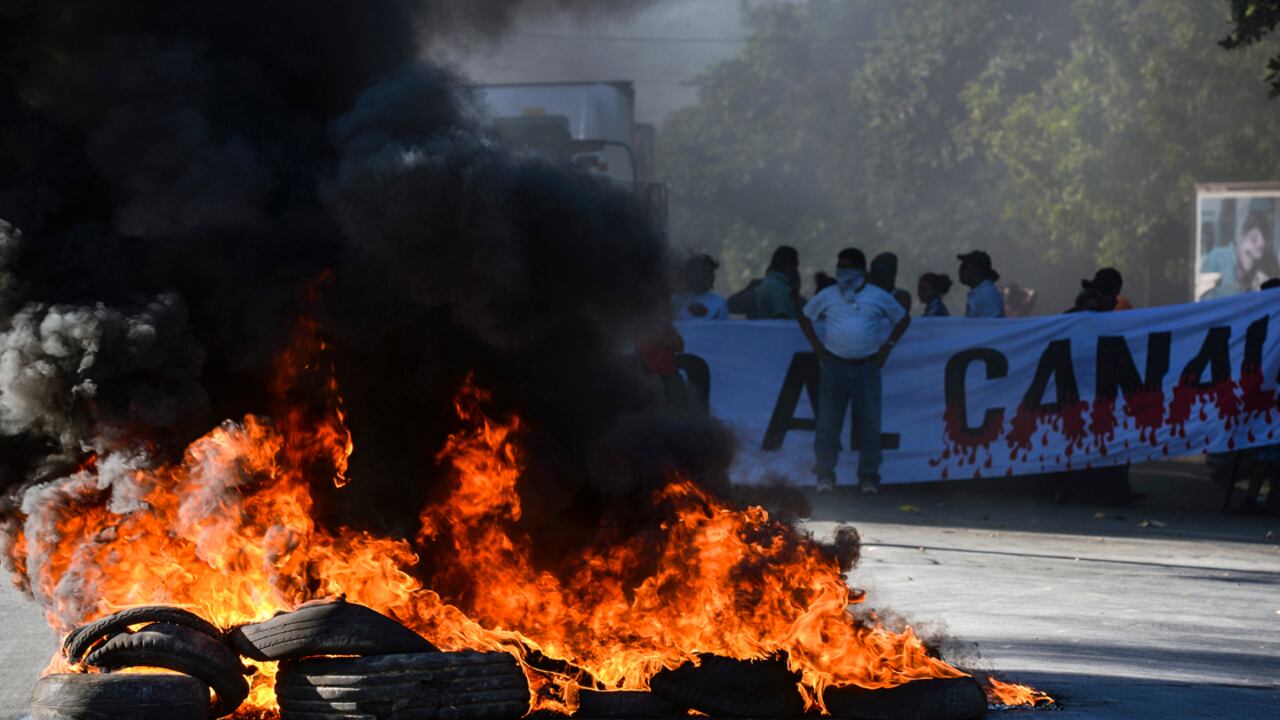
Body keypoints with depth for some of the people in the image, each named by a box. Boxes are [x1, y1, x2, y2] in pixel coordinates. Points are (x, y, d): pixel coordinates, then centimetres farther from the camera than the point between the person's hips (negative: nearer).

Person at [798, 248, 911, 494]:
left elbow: (903, 319, 13)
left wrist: (887, 346, 4)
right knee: (828, 422, -2)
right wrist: (817, 346, 7)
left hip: (867, 366, -1)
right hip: (834, 365, 1)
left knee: (870, 424, -1)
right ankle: (825, 476, 6)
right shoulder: (828, 296, 5)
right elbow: (805, 318, 17)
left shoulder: (878, 297, 3)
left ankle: (869, 478, 7)